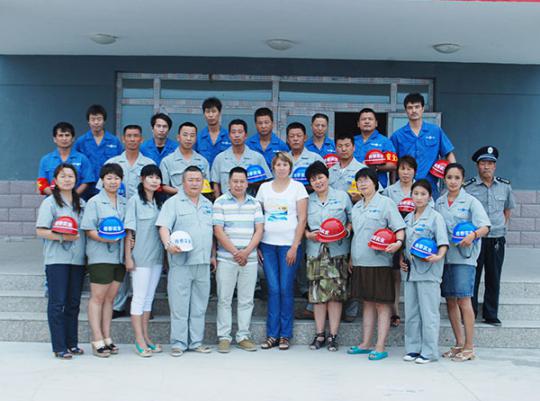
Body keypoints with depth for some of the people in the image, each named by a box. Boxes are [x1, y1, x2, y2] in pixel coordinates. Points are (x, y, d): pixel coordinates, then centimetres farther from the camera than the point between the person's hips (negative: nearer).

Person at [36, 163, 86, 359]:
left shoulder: (81, 203, 15)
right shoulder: (49, 202, -1)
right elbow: (40, 231, -8)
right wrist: (62, 237, -20)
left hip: (78, 260, 5)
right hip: (56, 260, -5)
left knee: (73, 303, 9)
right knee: (57, 303, -4)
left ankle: (72, 343, 17)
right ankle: (59, 347, 1)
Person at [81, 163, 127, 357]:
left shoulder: (124, 202, 14)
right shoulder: (94, 202, -2)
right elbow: (88, 229, -8)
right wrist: (104, 239, -23)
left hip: (119, 255, 5)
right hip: (100, 256, -5)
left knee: (110, 298, 10)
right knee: (98, 298, -1)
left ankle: (107, 338, 16)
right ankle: (97, 341, 1)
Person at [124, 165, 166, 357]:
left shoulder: (161, 201, 12)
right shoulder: (135, 200, -6)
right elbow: (129, 231, -8)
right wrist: (128, 257, -12)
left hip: (157, 256, 6)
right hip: (140, 257, -6)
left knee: (149, 298, 11)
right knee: (139, 297, -2)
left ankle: (145, 337, 19)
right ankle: (139, 341, 2)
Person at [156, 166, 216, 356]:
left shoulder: (208, 204, 17)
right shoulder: (173, 202, 0)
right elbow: (164, 227, -11)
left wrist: (213, 255, 19)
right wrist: (168, 244, -28)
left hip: (203, 263, 5)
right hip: (181, 262, -5)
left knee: (199, 305, 10)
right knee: (179, 305, -2)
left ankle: (196, 341, 18)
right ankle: (178, 343, 7)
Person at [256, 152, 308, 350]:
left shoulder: (298, 187, 2)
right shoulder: (264, 187, 10)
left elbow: (302, 219, -2)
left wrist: (295, 246, -9)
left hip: (289, 244, -2)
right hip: (267, 244, 2)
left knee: (286, 289, -1)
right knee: (273, 289, 3)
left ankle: (285, 335, 8)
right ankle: (272, 335, 8)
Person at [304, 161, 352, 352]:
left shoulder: (342, 196, 6)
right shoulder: (307, 201, 11)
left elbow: (352, 220, 8)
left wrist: (345, 231, -10)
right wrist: (308, 235, -5)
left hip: (338, 252, -2)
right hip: (315, 252, 2)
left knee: (335, 293, -2)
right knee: (318, 293, 1)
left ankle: (333, 335, 5)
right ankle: (319, 334, 11)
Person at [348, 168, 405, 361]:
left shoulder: (385, 203, -4)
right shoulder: (356, 207, 16)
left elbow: (400, 228, -9)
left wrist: (398, 242, -28)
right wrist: (351, 258, 17)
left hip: (379, 263, -6)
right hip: (360, 263, 6)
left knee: (382, 304, -1)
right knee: (367, 303, 13)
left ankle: (380, 347, 2)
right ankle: (365, 344, 19)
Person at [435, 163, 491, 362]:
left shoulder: (471, 201, 0)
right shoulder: (439, 203, 13)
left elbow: (485, 227, -8)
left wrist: (473, 235, -28)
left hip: (464, 256, -5)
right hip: (444, 255, 5)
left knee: (463, 300, -8)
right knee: (450, 300, 8)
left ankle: (469, 347, -1)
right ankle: (459, 343, 19)